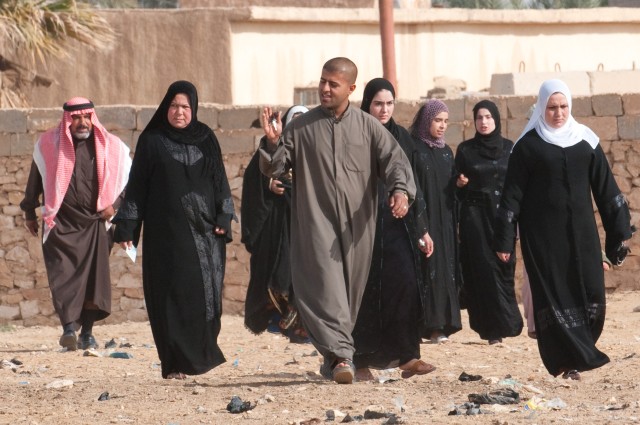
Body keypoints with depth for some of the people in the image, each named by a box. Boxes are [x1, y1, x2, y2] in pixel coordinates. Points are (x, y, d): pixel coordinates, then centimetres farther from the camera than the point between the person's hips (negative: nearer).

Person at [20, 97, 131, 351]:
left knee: (94, 276, -2)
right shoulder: (49, 145, 1)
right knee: (63, 275, -14)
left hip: (95, 223, 1)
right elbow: (35, 179, 14)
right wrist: (29, 213, 17)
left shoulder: (110, 147, 1)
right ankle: (69, 327, -21)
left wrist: (115, 203, -4)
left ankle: (87, 333, 5)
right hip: (60, 223, -1)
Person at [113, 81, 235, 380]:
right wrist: (126, 228, -3)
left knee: (204, 290, -3)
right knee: (173, 293, -7)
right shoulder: (152, 141, 3)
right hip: (166, 229, -2)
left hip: (203, 230, 2)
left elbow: (219, 180, 9)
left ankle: (202, 352, 9)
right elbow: (137, 184, 2)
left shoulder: (206, 139, 10)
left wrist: (223, 218, -3)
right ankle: (175, 363, -6)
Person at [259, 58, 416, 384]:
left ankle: (334, 357, 22)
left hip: (357, 224, 2)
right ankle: (341, 355, -27)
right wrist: (273, 143, -16)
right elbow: (274, 169, 5)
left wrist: (400, 189, -23)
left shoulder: (368, 127, 6)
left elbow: (395, 160, -3)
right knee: (326, 286, -17)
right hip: (316, 221, -2)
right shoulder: (301, 127, 5)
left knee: (351, 293, 8)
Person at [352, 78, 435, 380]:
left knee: (405, 284, -11)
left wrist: (422, 229, 10)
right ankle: (363, 360, 4)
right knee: (367, 292, -3)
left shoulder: (402, 138, 11)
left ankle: (406, 356, -11)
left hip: (398, 225, 3)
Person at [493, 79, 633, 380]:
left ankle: (579, 353, 12)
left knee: (590, 295, -3)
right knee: (555, 296, -6)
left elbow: (605, 187, 9)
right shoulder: (528, 145, -2)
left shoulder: (585, 140, 7)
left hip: (581, 231, 3)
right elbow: (513, 194, -2)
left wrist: (619, 229, 5)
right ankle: (570, 361, -5)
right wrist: (504, 241, -7)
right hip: (544, 234, -3)